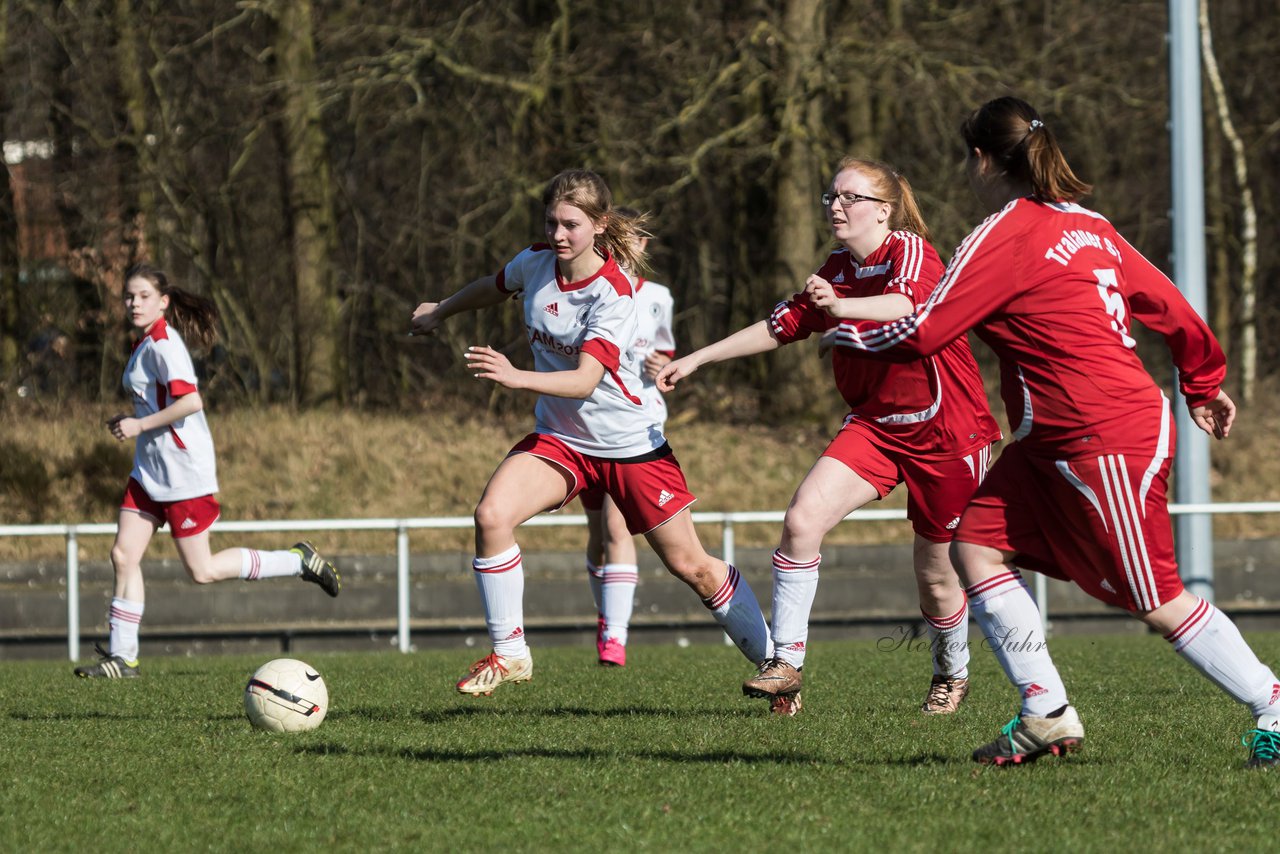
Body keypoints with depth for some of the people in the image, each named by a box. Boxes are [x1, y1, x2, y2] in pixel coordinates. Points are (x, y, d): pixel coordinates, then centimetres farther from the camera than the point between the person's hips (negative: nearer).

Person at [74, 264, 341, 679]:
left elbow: (190, 401, -28)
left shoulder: (163, 345, -17)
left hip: (182, 469, -10)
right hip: (150, 469, 10)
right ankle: (122, 655, 6)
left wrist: (140, 425, -20)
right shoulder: (146, 343, 13)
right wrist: (129, 422, 10)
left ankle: (299, 561, 10)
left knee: (203, 571, -3)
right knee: (123, 554, 2)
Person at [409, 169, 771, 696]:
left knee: (691, 567, 3)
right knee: (491, 516, -22)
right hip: (558, 437, 5)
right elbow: (495, 287, 18)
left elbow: (586, 380, -34)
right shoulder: (536, 263, -7)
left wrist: (516, 378, -48)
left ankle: (772, 662, 24)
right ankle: (508, 654, -9)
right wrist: (439, 313, 34)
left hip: (629, 444, -5)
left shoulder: (613, 293, -24)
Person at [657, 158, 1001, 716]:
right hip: (874, 424, 6)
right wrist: (696, 360, 14)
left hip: (946, 430, -6)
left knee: (937, 577, 4)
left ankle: (952, 673, 34)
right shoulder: (838, 268, 7)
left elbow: (906, 305, -37)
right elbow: (780, 327, 17)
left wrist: (842, 307, -57)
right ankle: (786, 662, -15)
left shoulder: (911, 250, -15)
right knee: (802, 517, -18)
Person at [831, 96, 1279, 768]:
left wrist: (855, 334, 6)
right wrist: (1203, 384, 30)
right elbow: (1167, 305, 16)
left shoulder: (1005, 234, -13)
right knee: (975, 545, 6)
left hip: (1109, 439, -10)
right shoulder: (1085, 226, 11)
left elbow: (922, 333, -13)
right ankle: (1047, 715, 5)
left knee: (1157, 603, -6)